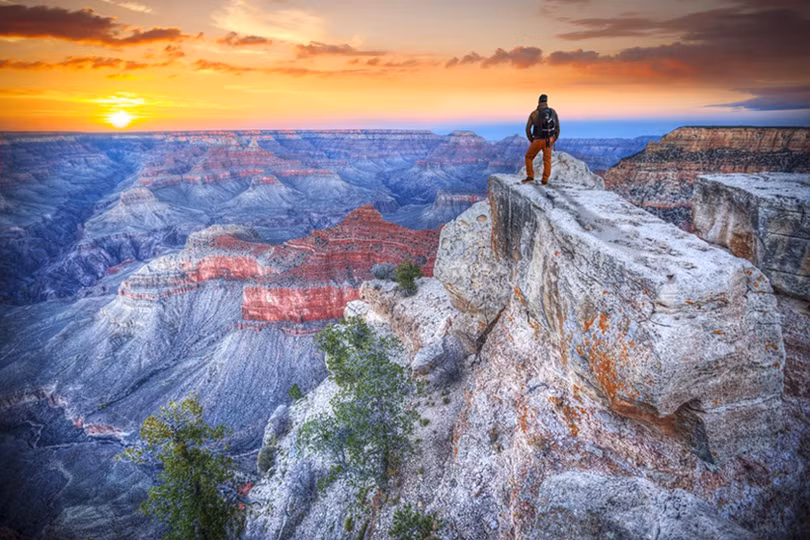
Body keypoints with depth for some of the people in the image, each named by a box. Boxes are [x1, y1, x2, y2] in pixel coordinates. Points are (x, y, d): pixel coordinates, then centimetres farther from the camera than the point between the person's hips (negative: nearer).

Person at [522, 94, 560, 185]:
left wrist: (531, 140, 6)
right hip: (548, 140, 3)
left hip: (538, 141, -3)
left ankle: (530, 177, 11)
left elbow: (528, 129, -9)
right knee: (547, 160, 15)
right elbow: (557, 127, 2)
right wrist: (554, 140, 14)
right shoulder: (553, 112, -2)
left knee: (529, 157, 16)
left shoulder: (534, 113, -11)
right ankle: (545, 181, 13)